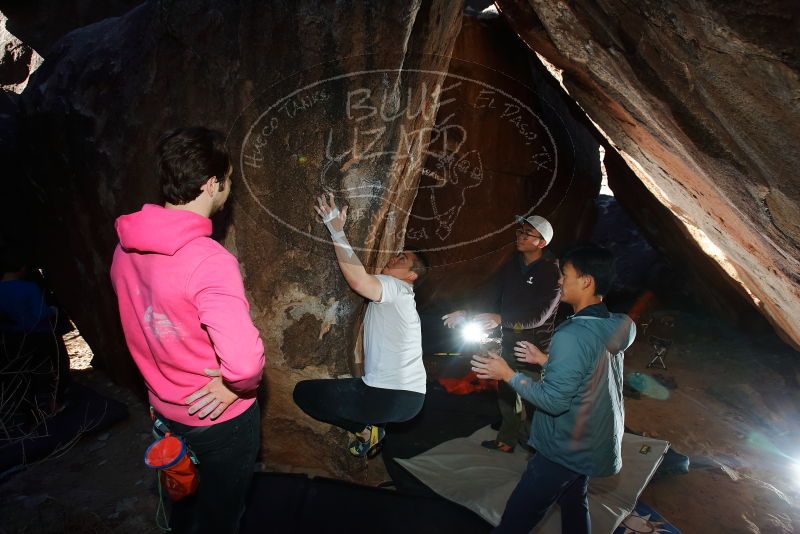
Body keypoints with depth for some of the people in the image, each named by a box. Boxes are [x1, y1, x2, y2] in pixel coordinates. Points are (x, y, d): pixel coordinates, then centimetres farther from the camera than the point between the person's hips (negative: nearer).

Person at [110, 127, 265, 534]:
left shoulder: (126, 247, -7)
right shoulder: (208, 260, -33)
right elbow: (245, 360, -41)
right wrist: (239, 387, -20)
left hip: (165, 407, 7)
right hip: (218, 418, -7)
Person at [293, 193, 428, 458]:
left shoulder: (396, 287, -11)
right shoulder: (395, 294, 20)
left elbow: (357, 280, -28)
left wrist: (336, 229, -24)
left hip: (392, 397, -10)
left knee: (304, 391, -1)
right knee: (340, 385, 36)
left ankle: (366, 430, 4)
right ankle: (371, 428, 19)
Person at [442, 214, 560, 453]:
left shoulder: (552, 273, -18)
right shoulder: (512, 265, 1)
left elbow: (538, 316, -26)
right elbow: (490, 295, 2)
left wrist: (500, 319, -36)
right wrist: (466, 312, -12)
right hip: (509, 344, 6)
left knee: (533, 402, 8)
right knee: (506, 396, 19)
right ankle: (507, 440, 37)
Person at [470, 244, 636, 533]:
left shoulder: (572, 334, -29)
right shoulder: (614, 328, -2)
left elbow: (554, 401, -26)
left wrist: (508, 375, -18)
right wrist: (546, 359, 12)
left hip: (564, 450, -8)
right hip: (596, 445, 9)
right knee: (574, 504, 27)